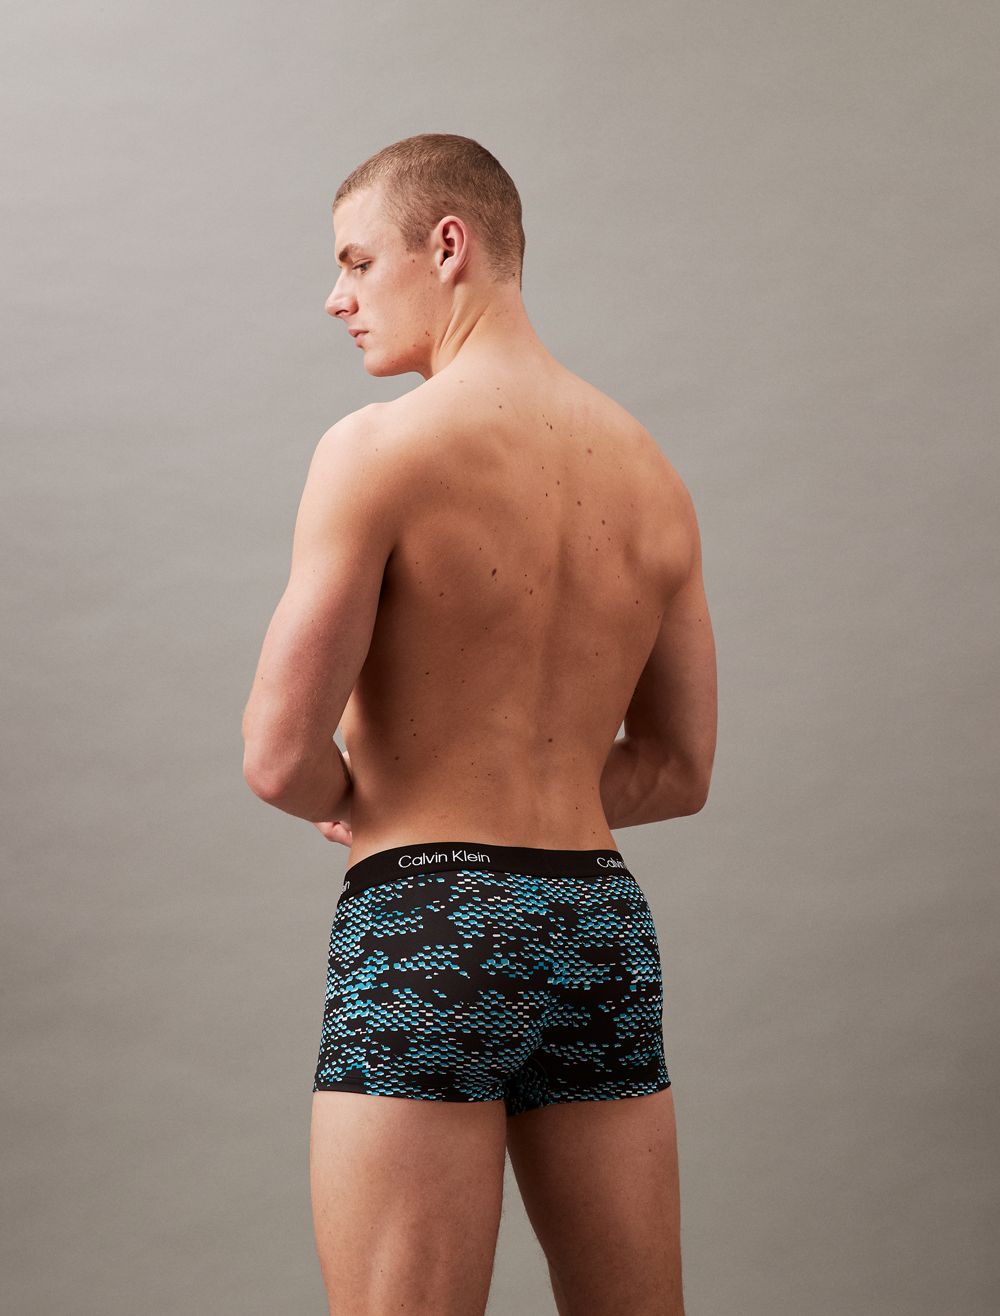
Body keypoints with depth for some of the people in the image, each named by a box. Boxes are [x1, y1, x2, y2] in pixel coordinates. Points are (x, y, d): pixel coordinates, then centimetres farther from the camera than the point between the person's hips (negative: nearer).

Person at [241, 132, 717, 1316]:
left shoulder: (378, 449, -9)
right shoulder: (653, 476, 9)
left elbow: (281, 758, -12)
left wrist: (353, 804, 8)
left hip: (427, 926, -6)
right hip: (604, 921, 6)